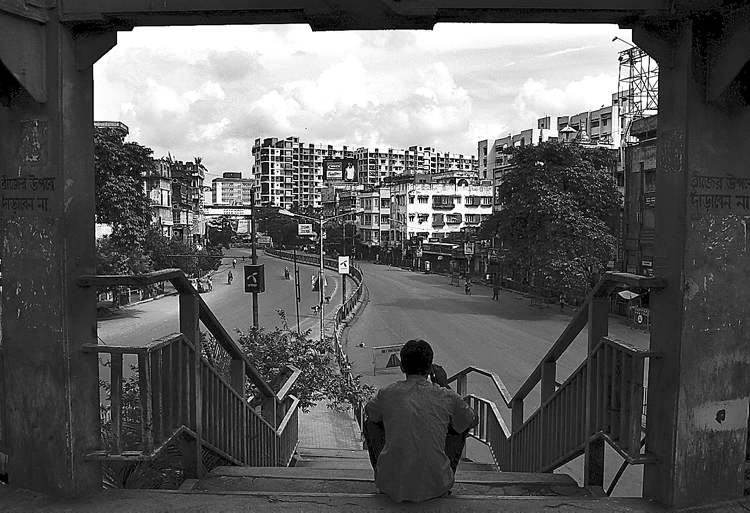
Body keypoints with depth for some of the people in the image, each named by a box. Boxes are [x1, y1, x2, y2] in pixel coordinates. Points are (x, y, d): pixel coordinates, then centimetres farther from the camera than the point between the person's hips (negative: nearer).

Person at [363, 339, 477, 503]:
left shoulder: (387, 393, -6)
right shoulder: (447, 397, -8)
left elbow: (369, 412, 18)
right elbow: (472, 420, 14)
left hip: (392, 487, 1)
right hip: (435, 488, 0)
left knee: (370, 422, 22)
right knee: (462, 425, 20)